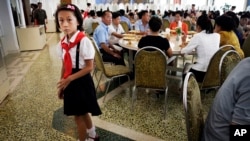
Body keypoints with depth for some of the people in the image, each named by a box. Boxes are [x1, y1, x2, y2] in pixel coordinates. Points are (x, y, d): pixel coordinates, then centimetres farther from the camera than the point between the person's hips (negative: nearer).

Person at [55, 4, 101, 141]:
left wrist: (69, 79, -21)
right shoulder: (62, 43, 2)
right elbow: (64, 66, 9)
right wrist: (62, 85, 11)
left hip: (81, 82, -7)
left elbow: (89, 67, -19)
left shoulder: (84, 41, -19)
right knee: (82, 113, 23)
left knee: (79, 115, 8)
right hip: (70, 82, 7)